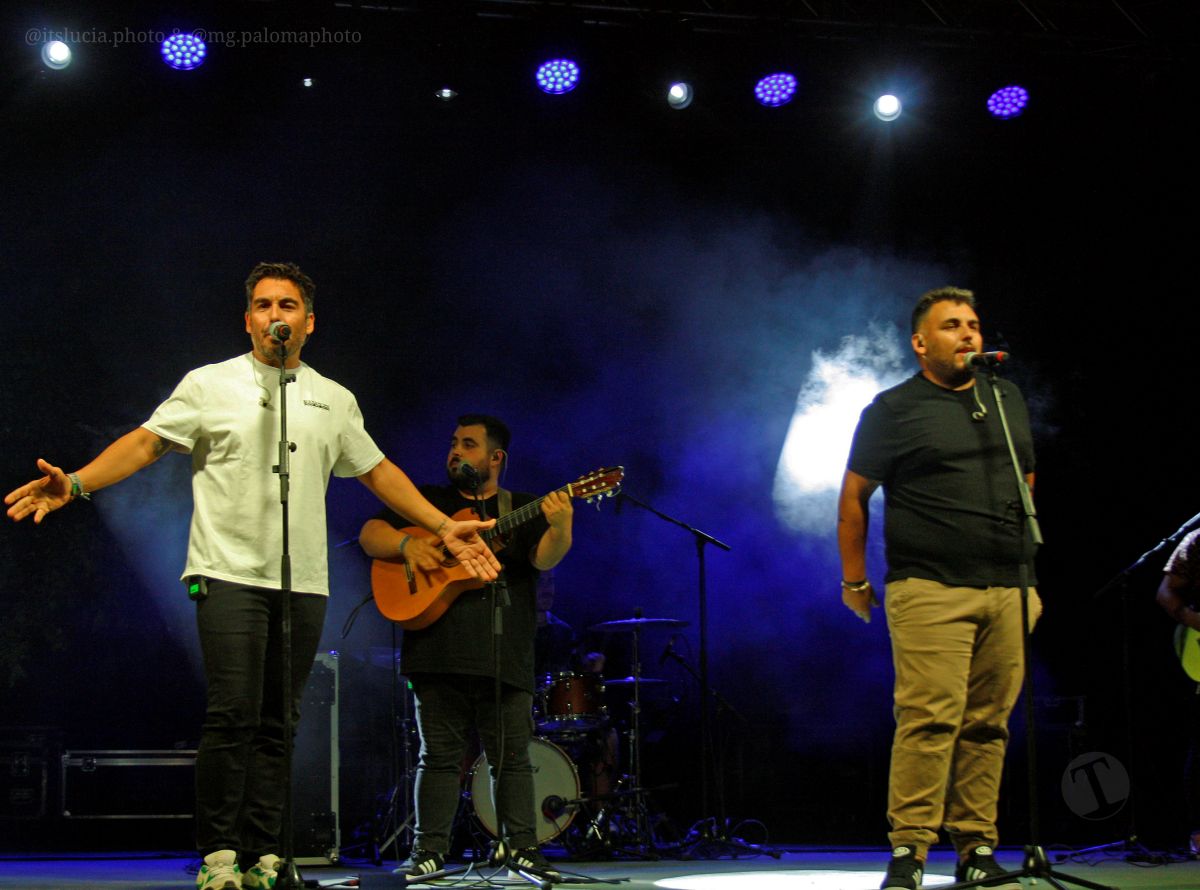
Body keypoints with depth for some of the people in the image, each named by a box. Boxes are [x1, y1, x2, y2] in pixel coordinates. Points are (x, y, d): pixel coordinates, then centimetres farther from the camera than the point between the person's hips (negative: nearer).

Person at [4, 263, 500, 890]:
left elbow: (377, 470, 21)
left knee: (277, 723, 4)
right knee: (232, 713, -12)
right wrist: (75, 483, -16)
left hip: (303, 581, 4)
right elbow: (146, 442, -2)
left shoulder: (335, 401, 15)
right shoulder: (211, 385, 4)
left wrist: (445, 526, 15)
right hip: (229, 573, -4)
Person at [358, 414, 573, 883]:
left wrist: (560, 527, -27)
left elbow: (544, 559, -5)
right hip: (439, 652, 1)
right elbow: (370, 534, 10)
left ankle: (520, 848, 7)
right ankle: (430, 851, 7)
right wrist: (405, 543, -11)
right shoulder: (425, 501, 17)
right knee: (438, 754, 3)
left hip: (504, 658, 0)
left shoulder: (523, 510, 12)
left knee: (513, 757, 0)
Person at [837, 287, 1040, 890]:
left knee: (987, 725, 4)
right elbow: (853, 495, 5)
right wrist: (854, 580, 4)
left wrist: (1030, 571, 21)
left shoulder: (1007, 399, 19)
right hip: (929, 591, -5)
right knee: (929, 719, -13)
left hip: (1007, 591, 5)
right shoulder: (894, 409, 3)